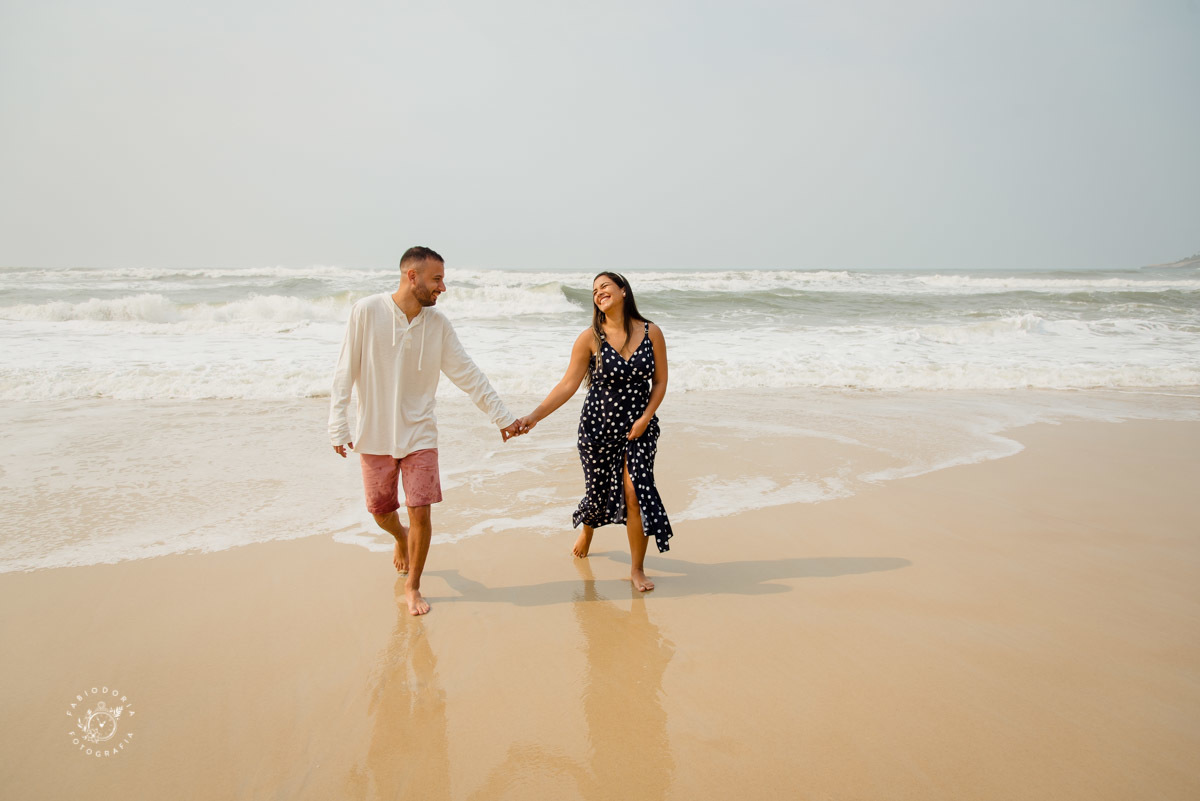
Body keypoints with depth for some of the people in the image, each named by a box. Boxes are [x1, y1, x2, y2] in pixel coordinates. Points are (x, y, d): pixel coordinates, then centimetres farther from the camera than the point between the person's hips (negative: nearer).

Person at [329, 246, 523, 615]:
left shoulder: (438, 324, -3)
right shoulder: (367, 311, -11)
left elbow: (467, 374, 3)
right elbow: (346, 371, -8)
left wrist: (502, 416, 3)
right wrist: (338, 425, -10)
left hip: (419, 434, 1)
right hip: (374, 436, -1)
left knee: (421, 513, -4)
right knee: (382, 513, 11)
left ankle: (413, 586, 19)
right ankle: (400, 537, 48)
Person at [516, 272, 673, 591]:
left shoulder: (651, 333, -4)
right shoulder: (590, 338, -7)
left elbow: (660, 381, 3)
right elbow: (568, 384, -10)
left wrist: (645, 417, -9)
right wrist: (534, 416, -19)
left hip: (639, 427, 0)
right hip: (598, 426, 0)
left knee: (636, 492, -11)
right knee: (598, 490, 12)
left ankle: (637, 568, 6)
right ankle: (587, 529, 50)